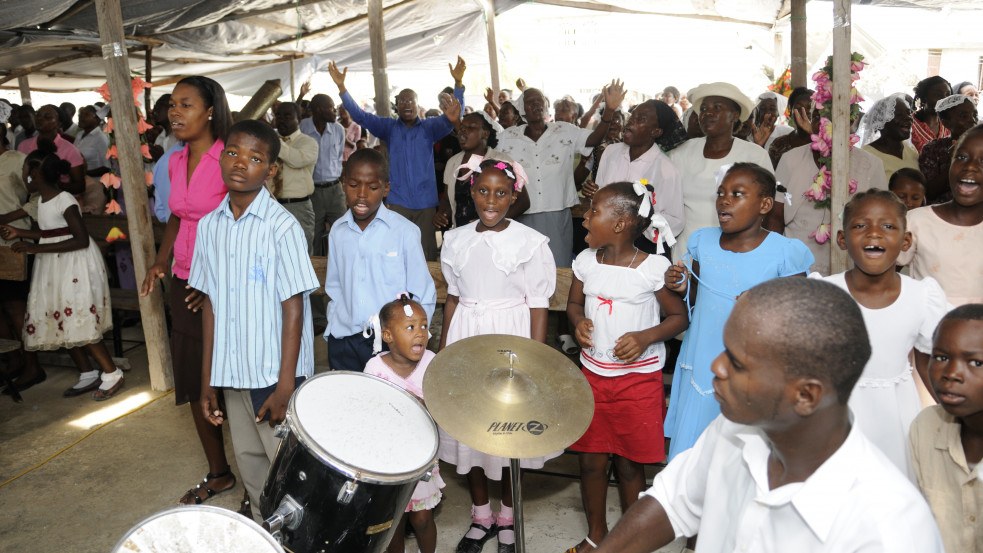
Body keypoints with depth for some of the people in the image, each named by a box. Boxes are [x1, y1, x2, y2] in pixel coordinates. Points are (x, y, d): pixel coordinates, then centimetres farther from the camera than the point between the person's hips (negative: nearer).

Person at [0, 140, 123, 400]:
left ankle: (112, 374, 5)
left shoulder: (64, 200, -18)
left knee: (79, 326, -8)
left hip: (76, 267, -9)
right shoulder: (43, 201, 9)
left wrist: (36, 248, -24)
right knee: (61, 324, 10)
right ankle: (87, 374, 21)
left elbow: (81, 240, -23)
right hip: (55, 270, 9)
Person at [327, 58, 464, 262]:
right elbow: (359, 116, 3)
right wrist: (341, 87, -8)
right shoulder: (389, 127, 10)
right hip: (398, 201, 0)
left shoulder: (429, 127, 6)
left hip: (426, 201, 0)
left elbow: (453, 117, -8)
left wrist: (458, 82, -21)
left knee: (426, 255, 3)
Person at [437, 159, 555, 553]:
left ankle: (507, 518, 29)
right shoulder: (456, 241, 3)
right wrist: (441, 352, 11)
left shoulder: (530, 243, -9)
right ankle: (481, 516, 32)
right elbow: (453, 298, 11)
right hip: (466, 341, 4)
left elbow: (538, 308, -8)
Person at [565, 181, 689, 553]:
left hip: (639, 379, -4)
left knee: (630, 465, 9)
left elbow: (679, 317, -5)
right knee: (590, 459, 13)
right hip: (593, 374, 4)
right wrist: (579, 322, -9)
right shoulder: (586, 261, -1)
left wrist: (646, 337, -21)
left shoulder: (654, 268, -14)